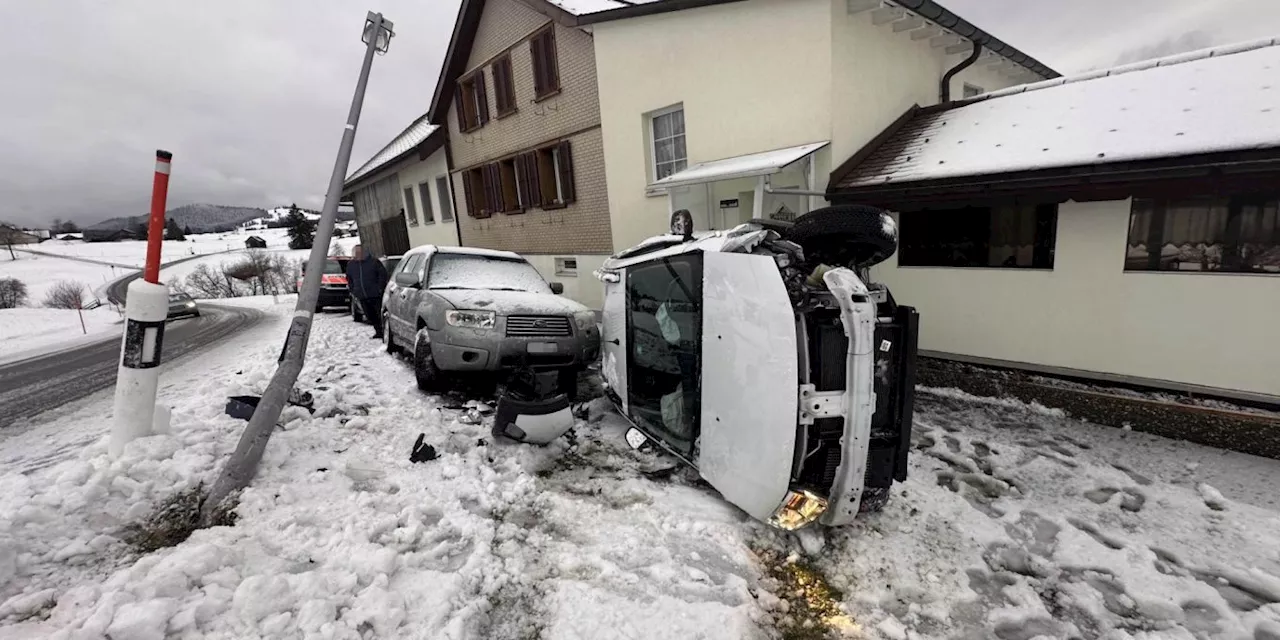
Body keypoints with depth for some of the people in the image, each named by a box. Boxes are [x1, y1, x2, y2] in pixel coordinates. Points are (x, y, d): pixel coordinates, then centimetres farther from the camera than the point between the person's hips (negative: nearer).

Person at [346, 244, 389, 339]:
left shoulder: (374, 262, -5)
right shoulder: (350, 264, 11)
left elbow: (383, 274, -4)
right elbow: (349, 279, 23)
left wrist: (380, 288, -10)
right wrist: (353, 291, 14)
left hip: (376, 295, -5)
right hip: (362, 296, 5)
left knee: (381, 314, -7)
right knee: (370, 316, 9)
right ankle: (378, 332, 20)